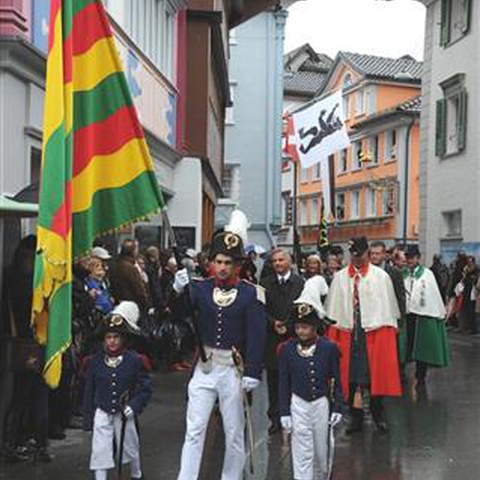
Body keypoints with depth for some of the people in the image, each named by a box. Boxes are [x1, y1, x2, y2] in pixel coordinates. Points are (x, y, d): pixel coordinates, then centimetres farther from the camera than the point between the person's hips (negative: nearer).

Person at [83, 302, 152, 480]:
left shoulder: (134, 360, -10)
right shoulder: (95, 361, -4)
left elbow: (145, 387, -4)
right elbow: (89, 391, 3)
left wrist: (134, 406, -17)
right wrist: (88, 419, 3)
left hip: (124, 414, 0)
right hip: (102, 414, 0)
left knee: (130, 447, 17)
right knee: (100, 452, -4)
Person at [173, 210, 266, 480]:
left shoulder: (251, 294, -6)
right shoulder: (200, 288, 2)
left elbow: (257, 336, -8)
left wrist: (253, 373, -14)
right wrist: (179, 290, -29)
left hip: (234, 369, -2)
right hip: (204, 367, 2)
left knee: (235, 434, 11)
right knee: (194, 432, 3)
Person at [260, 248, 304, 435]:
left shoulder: (300, 283, 1)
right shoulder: (265, 283, 8)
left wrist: (287, 326, -9)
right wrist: (273, 324, -8)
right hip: (272, 338, 2)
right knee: (273, 379, 5)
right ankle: (275, 418, 12)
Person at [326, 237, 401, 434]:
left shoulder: (381, 277, -1)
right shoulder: (339, 278, 4)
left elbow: (388, 306, 0)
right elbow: (334, 309, 4)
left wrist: (389, 333, -4)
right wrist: (333, 336, 0)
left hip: (375, 331, -1)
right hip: (348, 332, 1)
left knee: (377, 374, 6)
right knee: (351, 375, 7)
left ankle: (378, 414, 23)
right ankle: (355, 417, 19)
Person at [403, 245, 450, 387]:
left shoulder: (427, 274, -3)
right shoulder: (403, 274, 4)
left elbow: (435, 294, 0)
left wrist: (441, 313, 1)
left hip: (424, 314, -2)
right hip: (407, 315, 2)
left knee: (423, 348, 5)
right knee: (409, 347, 6)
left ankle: (420, 376, 16)